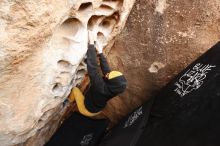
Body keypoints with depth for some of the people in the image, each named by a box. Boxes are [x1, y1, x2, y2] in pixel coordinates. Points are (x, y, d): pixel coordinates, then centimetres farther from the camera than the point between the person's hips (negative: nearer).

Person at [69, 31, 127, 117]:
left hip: (86, 110, -5)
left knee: (75, 89, 12)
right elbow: (106, 69, -13)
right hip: (97, 110, 5)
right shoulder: (114, 89, -25)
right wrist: (100, 52, -6)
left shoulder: (100, 87, -43)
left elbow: (92, 67, -43)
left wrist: (91, 43, -41)